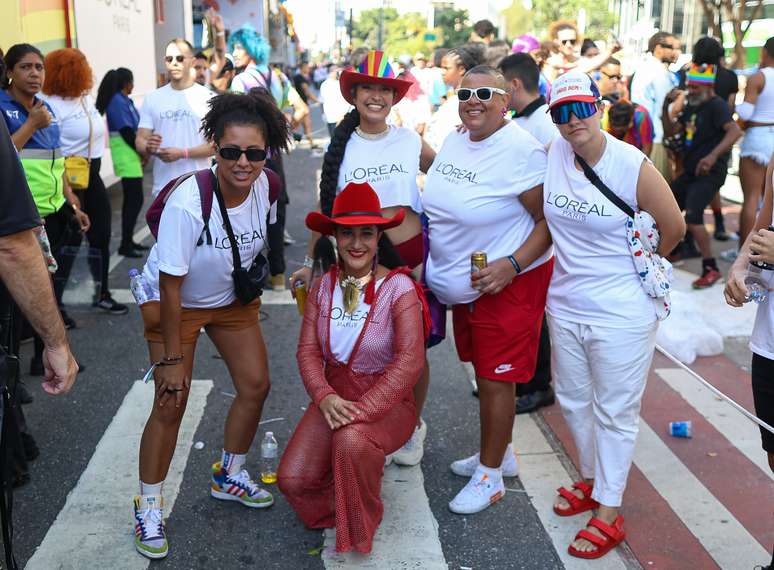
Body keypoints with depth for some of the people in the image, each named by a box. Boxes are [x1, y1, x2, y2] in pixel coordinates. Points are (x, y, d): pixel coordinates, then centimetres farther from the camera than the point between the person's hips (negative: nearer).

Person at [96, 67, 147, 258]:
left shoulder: (123, 100, 13)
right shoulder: (118, 102, -14)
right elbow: (126, 132, -17)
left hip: (130, 155, 10)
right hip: (126, 155, -10)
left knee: (132, 199, 14)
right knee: (135, 199, -8)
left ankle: (128, 240, 22)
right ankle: (125, 244, -3)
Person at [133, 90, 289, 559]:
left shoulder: (265, 187, -18)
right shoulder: (188, 202, -34)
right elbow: (171, 286, -27)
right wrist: (172, 358, -23)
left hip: (233, 297, 6)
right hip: (174, 301, -5)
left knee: (256, 385, 5)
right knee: (172, 403, -7)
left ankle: (229, 476, 31)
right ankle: (149, 507, 13)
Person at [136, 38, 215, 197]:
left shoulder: (207, 97, 0)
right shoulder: (152, 98, 9)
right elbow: (140, 141, 8)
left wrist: (182, 153, -18)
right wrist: (148, 147, -16)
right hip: (163, 188, 2)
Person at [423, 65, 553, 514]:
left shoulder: (522, 151, -19)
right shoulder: (455, 140, 5)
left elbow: (550, 219, -18)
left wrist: (512, 265, -28)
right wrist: (425, 257, 10)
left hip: (509, 280, -8)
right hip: (462, 282, 8)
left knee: (496, 378, 1)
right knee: (483, 370, 19)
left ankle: (490, 476, 18)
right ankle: (500, 452, 39)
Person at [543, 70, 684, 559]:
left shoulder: (632, 165, -17)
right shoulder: (554, 154, -4)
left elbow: (674, 228, -5)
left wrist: (634, 263, 8)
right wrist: (583, 259, 10)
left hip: (622, 313, -5)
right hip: (565, 305, 6)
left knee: (615, 412, 7)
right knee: (574, 400, 20)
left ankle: (609, 514, 20)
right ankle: (592, 480, 43)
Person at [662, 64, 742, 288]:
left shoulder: (716, 105, -13)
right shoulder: (691, 106, 13)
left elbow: (735, 131, -30)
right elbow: (670, 131, 10)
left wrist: (713, 156, -43)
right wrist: (666, 106, -3)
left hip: (710, 172, -9)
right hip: (690, 172, 9)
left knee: (692, 216, -23)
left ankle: (711, 268, -15)